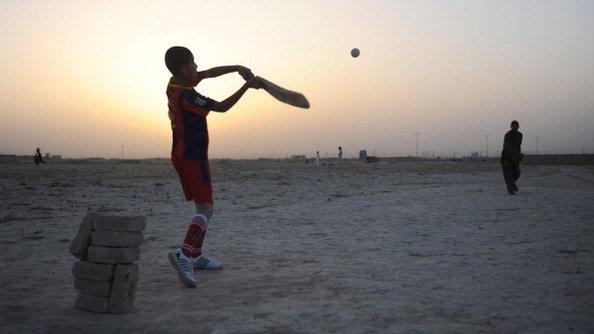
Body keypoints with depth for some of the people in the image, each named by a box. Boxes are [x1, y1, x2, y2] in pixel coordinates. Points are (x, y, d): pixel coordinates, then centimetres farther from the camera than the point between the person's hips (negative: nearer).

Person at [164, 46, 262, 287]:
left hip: (179, 155, 10)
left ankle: (196, 255, 21)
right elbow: (222, 107, -16)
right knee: (205, 209, -12)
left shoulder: (175, 84, 5)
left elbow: (210, 73, 13)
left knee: (202, 205, 17)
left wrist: (237, 68, 4)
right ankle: (184, 254, -28)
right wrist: (247, 86, -11)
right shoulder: (186, 96, -22)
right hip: (194, 157, -10)